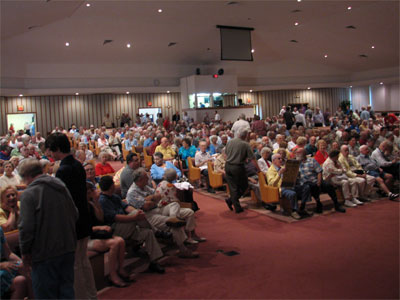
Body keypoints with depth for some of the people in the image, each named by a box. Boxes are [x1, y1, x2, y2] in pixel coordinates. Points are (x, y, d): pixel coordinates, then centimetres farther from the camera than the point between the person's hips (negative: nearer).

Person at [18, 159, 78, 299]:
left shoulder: (29, 194, -14)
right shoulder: (62, 187, 6)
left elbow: (26, 228, -17)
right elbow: (75, 215, 11)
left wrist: (25, 252, -4)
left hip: (45, 253, -6)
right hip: (68, 249, 6)